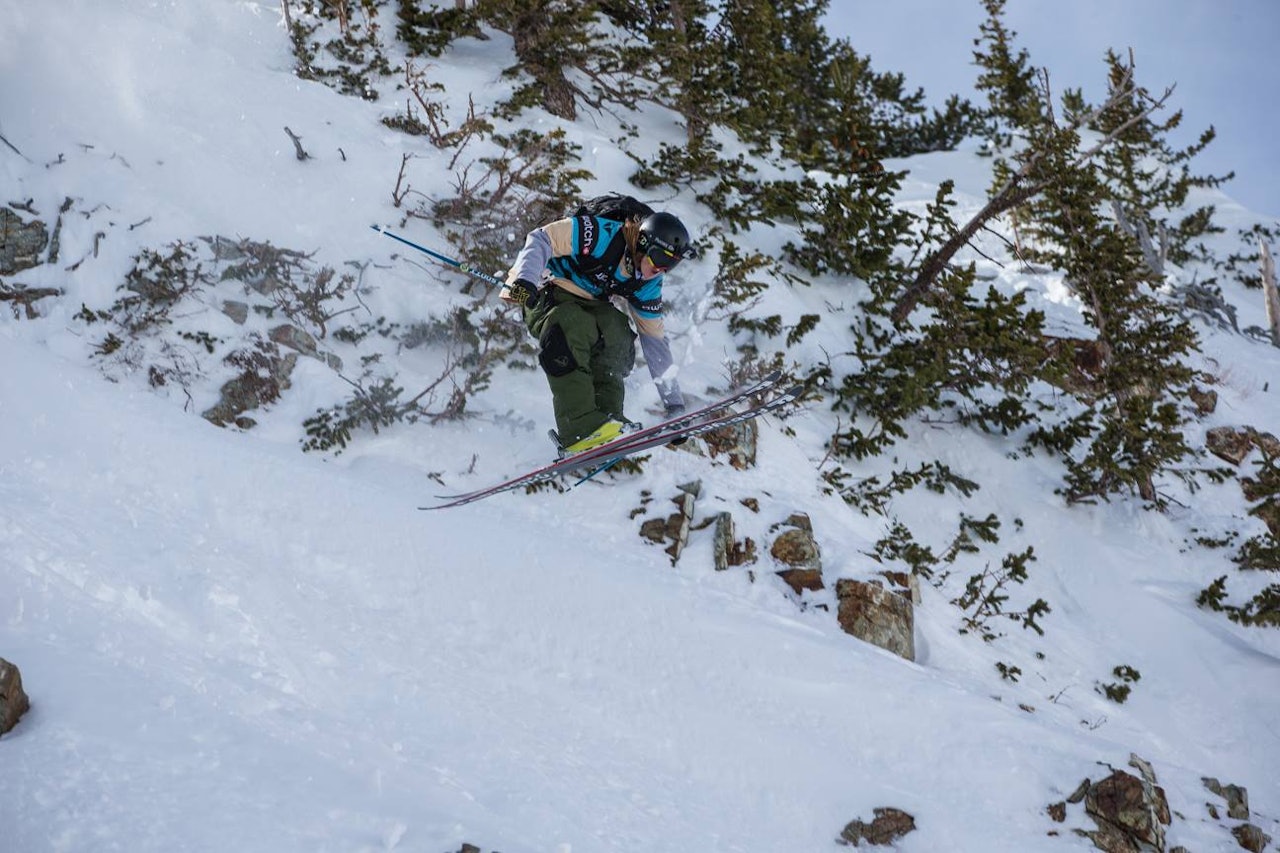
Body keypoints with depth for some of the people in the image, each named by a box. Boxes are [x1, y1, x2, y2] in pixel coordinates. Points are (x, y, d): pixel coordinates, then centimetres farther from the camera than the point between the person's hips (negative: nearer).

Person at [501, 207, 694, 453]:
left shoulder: (648, 285, -5)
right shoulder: (602, 235, -25)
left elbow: (654, 339, 1)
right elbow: (541, 239, -24)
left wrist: (674, 402, -1)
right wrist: (525, 280, -41)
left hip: (588, 304, 6)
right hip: (542, 292, -6)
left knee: (617, 330, -25)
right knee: (573, 326, -36)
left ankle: (608, 418, -27)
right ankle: (581, 428, -43)